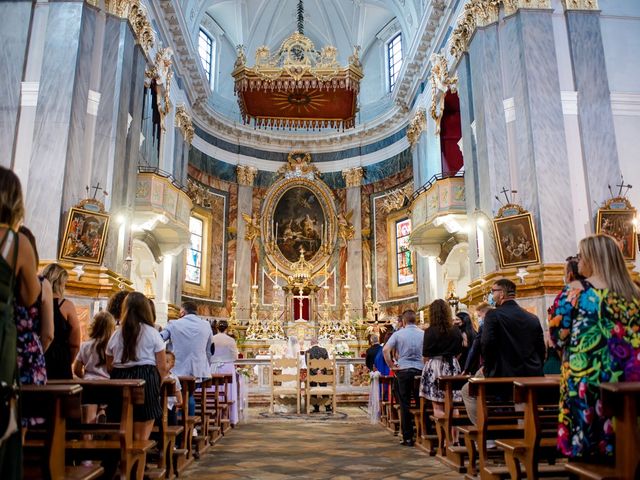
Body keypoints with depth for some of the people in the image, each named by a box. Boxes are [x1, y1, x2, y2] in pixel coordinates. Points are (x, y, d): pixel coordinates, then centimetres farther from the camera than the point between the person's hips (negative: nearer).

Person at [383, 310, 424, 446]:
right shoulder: (423, 334, -1)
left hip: (403, 370, -1)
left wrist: (391, 366, -2)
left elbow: (385, 350, -10)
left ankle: (408, 438, 7)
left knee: (405, 405, 5)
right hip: (420, 371, 1)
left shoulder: (398, 334, -2)